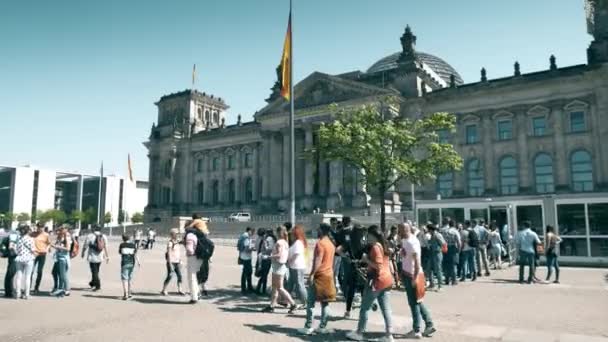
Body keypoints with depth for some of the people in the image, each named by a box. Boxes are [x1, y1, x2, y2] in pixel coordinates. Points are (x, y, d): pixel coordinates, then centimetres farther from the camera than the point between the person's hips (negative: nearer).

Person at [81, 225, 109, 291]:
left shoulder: (90, 236, -8)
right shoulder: (104, 237, 2)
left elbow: (85, 246, -2)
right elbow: (106, 248, -1)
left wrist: (83, 253, 14)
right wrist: (107, 256, 2)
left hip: (92, 257, -5)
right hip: (100, 257, 5)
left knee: (94, 271, -2)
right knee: (96, 271, 19)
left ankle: (98, 286, -8)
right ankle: (92, 283, 33)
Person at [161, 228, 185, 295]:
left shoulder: (177, 242, 12)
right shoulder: (170, 242, -9)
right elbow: (169, 253, -13)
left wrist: (180, 261, 16)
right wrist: (170, 264, -17)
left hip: (177, 262, 6)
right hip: (171, 262, -6)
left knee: (179, 276, 1)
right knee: (169, 276, -4)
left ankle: (180, 290, 6)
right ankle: (163, 290, 8)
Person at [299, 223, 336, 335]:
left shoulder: (320, 243, -14)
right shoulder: (331, 244, 13)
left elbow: (318, 261, -21)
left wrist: (311, 275, -20)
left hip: (319, 275, -8)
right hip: (329, 275, 8)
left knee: (310, 302, -1)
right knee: (325, 303, 8)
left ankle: (308, 327, 0)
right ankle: (323, 327, 11)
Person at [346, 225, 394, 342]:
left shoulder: (375, 247, -17)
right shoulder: (384, 245, 11)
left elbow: (378, 266, -22)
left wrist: (366, 259, -13)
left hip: (377, 281, -9)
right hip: (387, 280, 9)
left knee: (365, 308, 5)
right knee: (386, 309, 8)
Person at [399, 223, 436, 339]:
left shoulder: (412, 242, -22)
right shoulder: (404, 240, 7)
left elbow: (417, 261, -24)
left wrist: (415, 278, -24)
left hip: (412, 275, -9)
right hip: (406, 273, 9)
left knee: (414, 303, 1)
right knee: (417, 301, 16)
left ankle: (416, 331, 11)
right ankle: (429, 325, 25)